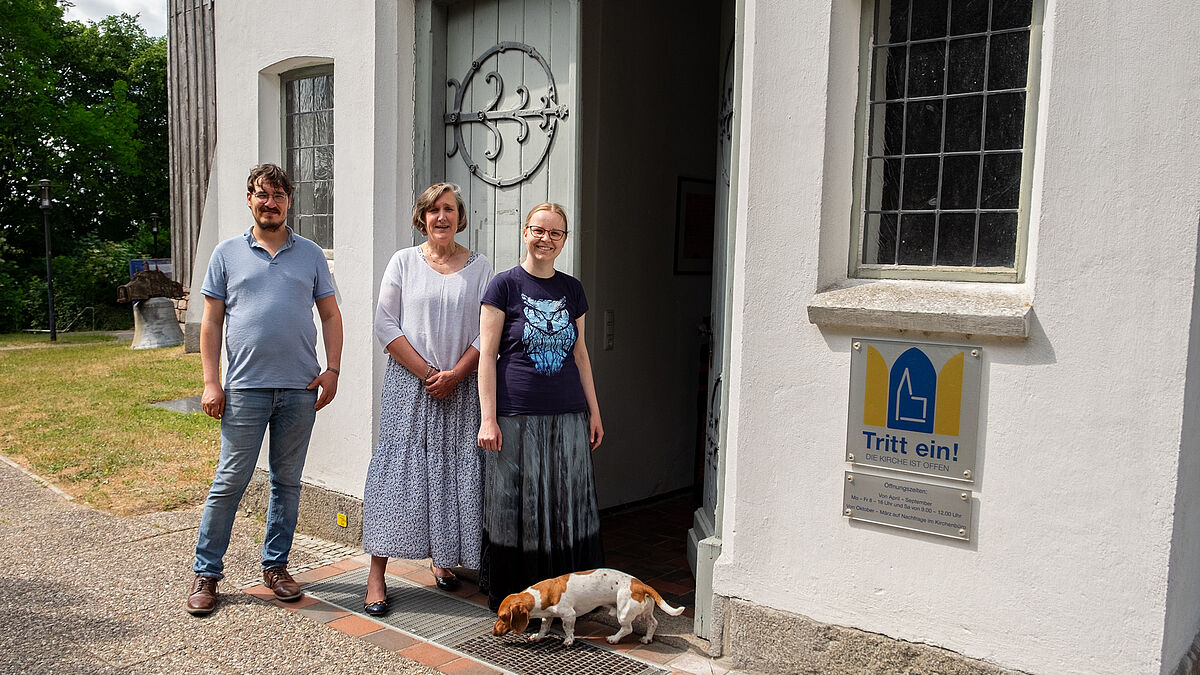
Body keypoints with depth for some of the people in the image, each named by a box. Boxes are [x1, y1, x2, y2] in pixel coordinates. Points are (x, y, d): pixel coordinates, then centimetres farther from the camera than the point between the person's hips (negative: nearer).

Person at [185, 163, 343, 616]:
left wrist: (332, 369, -1)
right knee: (230, 480, 0)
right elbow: (211, 321, 6)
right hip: (245, 388, -1)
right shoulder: (228, 253, 7)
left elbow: (330, 315, 11)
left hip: (300, 389, 2)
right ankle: (206, 572, 14)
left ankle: (275, 566, 23)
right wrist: (211, 382, -2)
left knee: (287, 481, 10)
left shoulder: (310, 254, 10)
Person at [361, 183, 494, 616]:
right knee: (397, 471, -4)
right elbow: (386, 324, -2)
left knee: (455, 471, 5)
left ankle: (442, 557, 25)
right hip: (410, 384, -1)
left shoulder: (479, 268, 6)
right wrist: (427, 373, -10)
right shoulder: (404, 262, 4)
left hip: (462, 389, 1)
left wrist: (455, 374, -11)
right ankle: (376, 576, 3)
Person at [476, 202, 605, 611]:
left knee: (566, 508, 9)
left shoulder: (571, 289, 11)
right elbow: (487, 354, -5)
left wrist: (594, 411, 13)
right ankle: (509, 599, 18)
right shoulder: (505, 285, -3)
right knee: (514, 509, 4)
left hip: (568, 416, 4)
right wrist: (487, 418, -11)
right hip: (516, 416, -4)